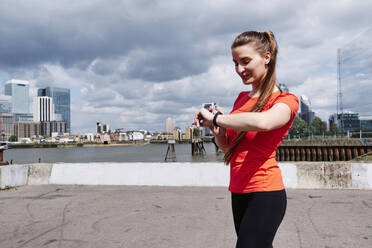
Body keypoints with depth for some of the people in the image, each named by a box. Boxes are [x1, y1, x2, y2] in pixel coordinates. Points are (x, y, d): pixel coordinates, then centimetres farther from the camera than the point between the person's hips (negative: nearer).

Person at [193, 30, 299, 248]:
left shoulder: (284, 100, -8)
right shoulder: (242, 98, 12)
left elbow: (262, 122, -33)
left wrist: (215, 117, -21)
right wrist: (217, 131, -4)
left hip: (264, 195, -7)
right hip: (239, 193, 7)